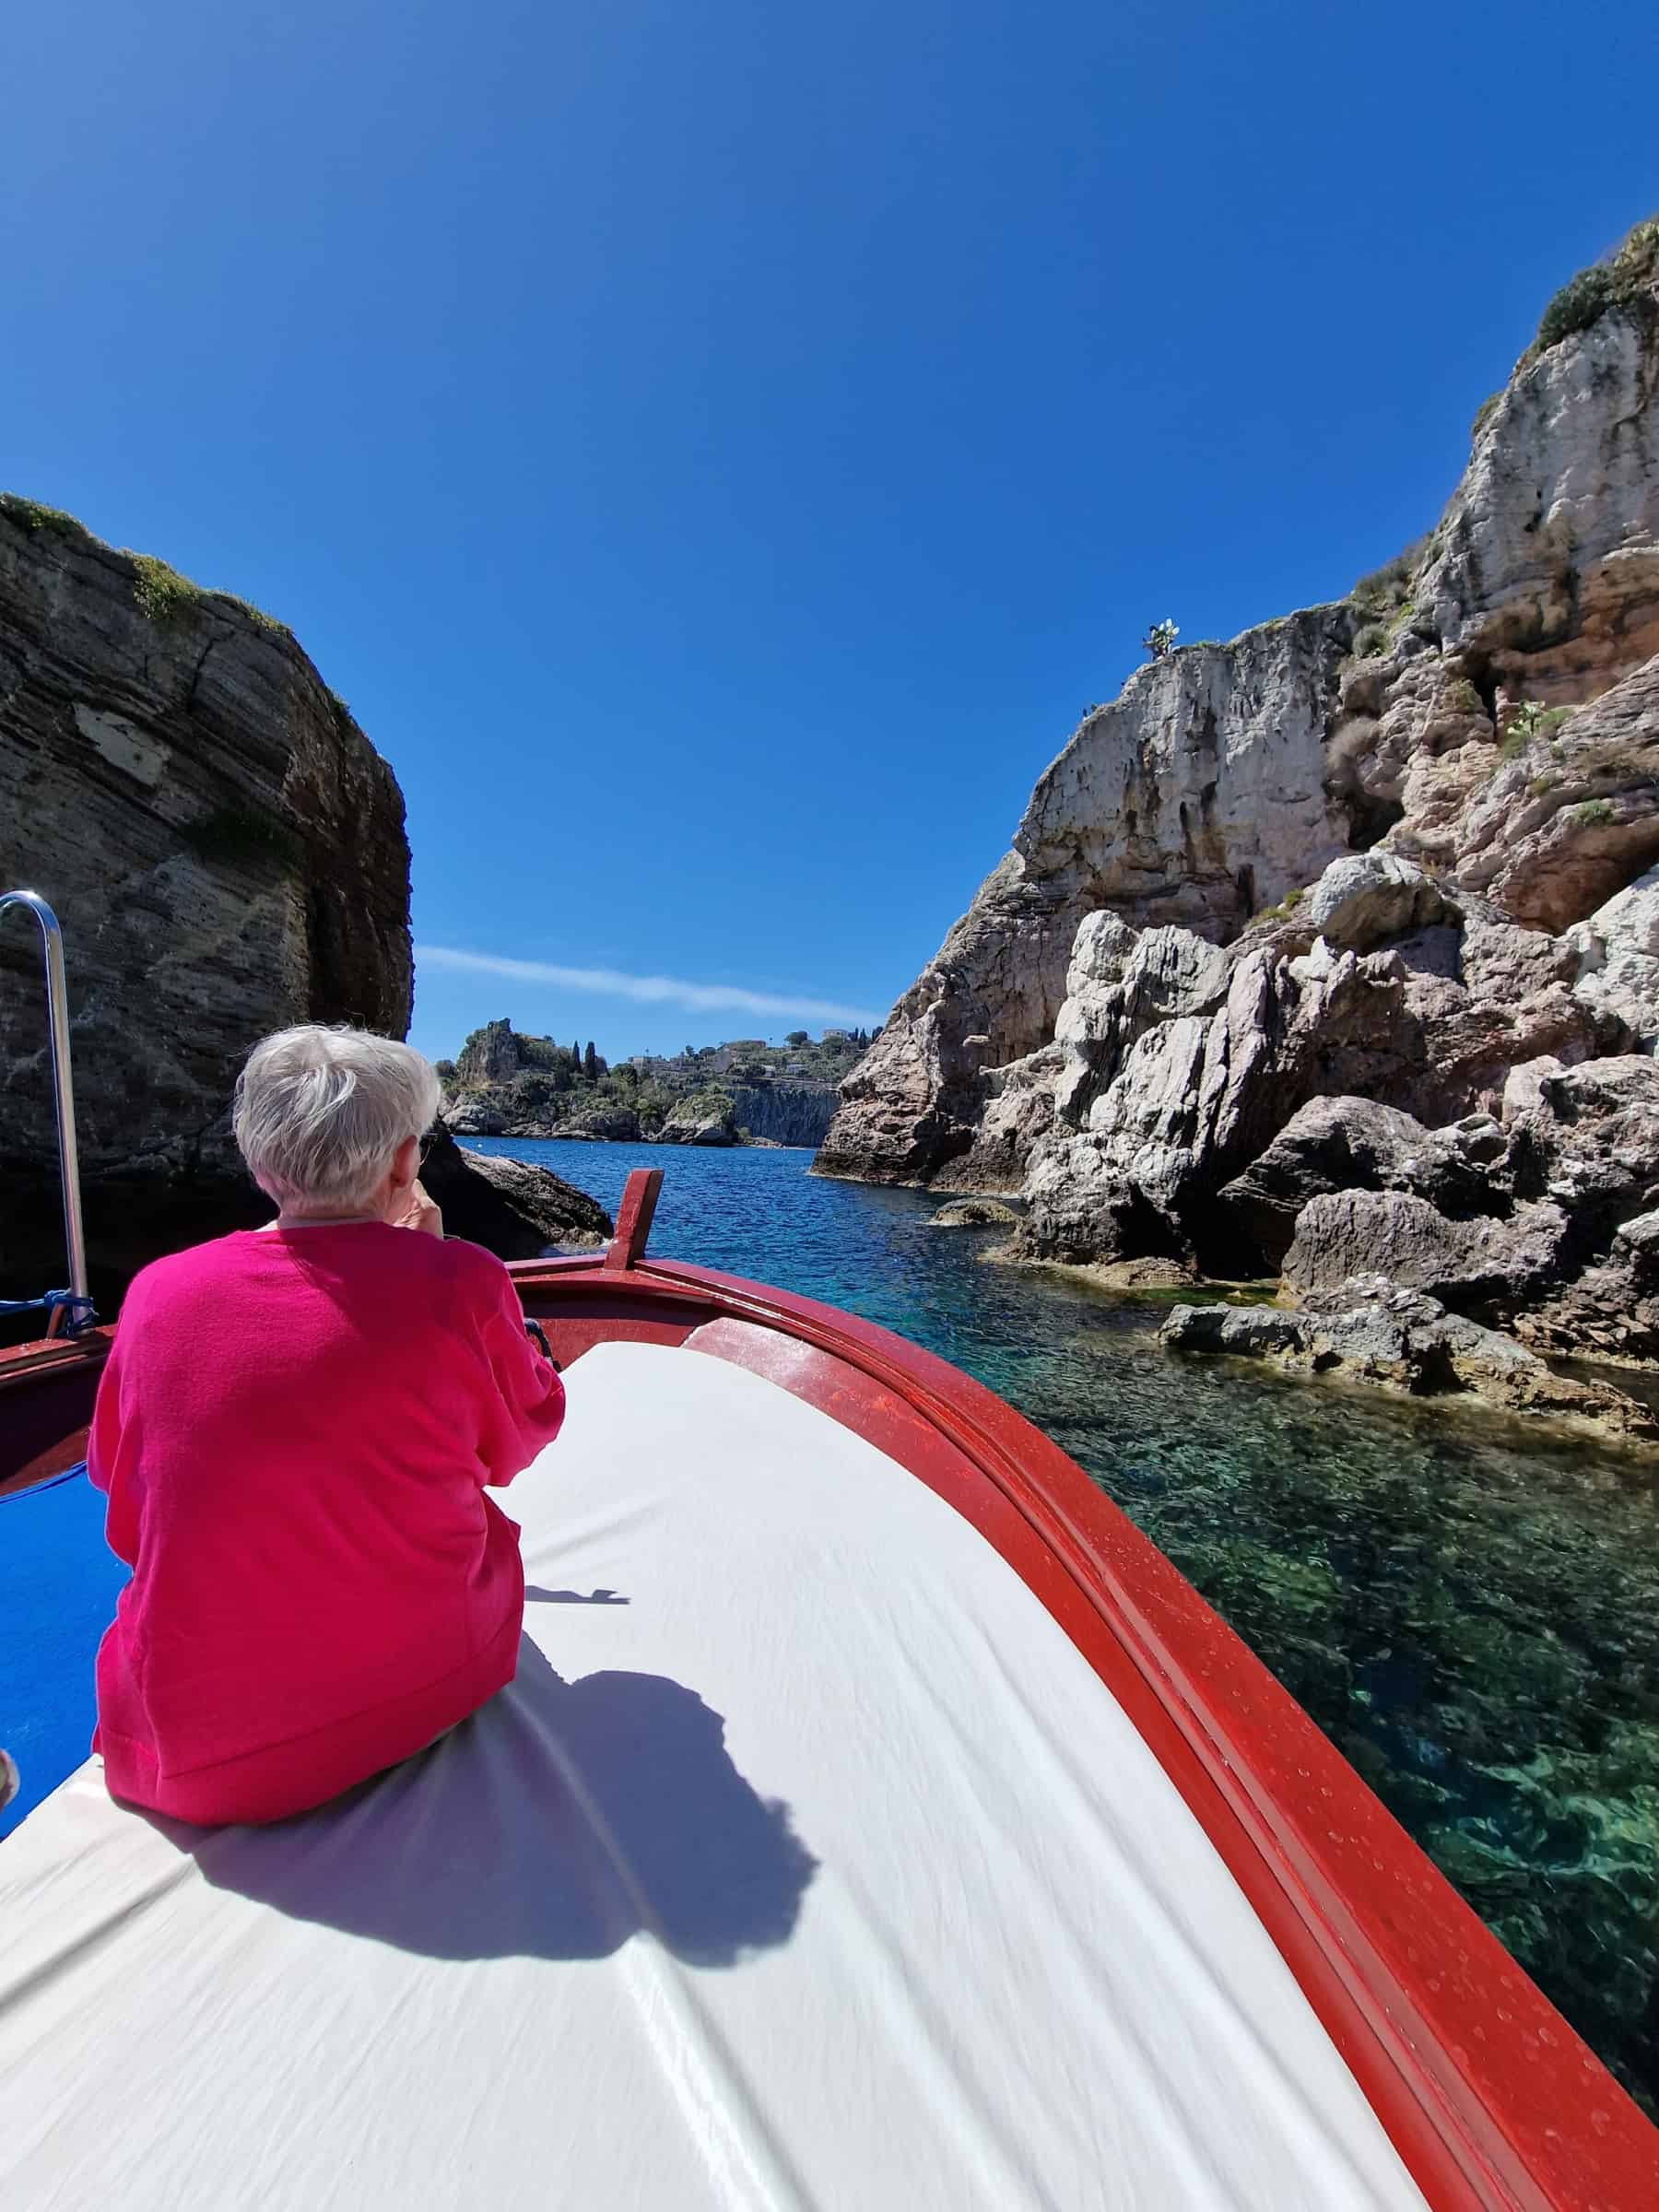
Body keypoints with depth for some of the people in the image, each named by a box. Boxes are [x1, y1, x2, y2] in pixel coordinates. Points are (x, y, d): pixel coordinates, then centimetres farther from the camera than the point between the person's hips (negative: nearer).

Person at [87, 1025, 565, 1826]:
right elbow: (523, 1439, -1)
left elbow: (113, 1470, 8)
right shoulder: (461, 1280, -19)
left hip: (198, 1750, 3)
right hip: (427, 1692, -2)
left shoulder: (158, 1290, -11)